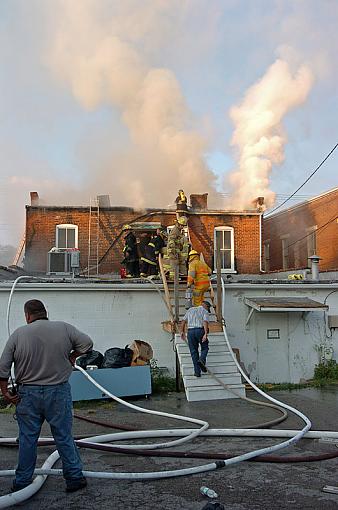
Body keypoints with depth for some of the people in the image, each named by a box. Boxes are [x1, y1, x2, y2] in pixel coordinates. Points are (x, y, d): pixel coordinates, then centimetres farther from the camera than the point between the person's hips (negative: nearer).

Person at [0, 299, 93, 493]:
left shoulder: (18, 334, -3)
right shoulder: (64, 328, -5)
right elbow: (87, 343, -1)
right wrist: (73, 355, 16)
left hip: (28, 394, 1)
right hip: (58, 392, -1)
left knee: (27, 439, 13)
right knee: (64, 437, 9)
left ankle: (22, 482, 24)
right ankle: (75, 477, 16)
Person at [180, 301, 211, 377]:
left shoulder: (190, 309, 21)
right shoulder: (205, 311, 8)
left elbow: (183, 321, 12)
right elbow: (205, 322, -10)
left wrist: (182, 332, 14)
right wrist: (205, 334, -19)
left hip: (190, 331, 3)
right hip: (200, 330, -3)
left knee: (194, 351, 9)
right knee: (204, 348, 17)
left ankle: (197, 371, 6)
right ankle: (201, 360, -12)